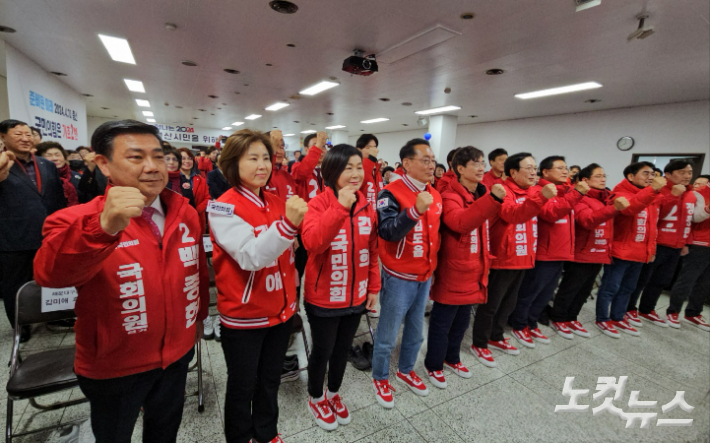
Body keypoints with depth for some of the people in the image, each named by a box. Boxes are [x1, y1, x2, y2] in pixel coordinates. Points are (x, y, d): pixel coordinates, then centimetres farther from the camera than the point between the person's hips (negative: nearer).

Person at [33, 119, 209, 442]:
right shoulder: (78, 222, -19)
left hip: (177, 354, 3)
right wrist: (104, 227, -56)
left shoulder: (185, 214, -6)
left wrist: (199, 316, 13)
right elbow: (50, 274, -39)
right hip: (113, 367, -3)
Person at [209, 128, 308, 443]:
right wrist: (287, 225, -43)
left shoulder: (277, 203, 2)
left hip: (280, 311, 6)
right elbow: (251, 257, -29)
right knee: (242, 386, 16)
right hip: (243, 316, -5)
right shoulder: (223, 208, -16)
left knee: (270, 382, 23)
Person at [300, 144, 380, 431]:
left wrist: (373, 287, 8)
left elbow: (372, 250, 6)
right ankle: (316, 398, 43)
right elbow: (312, 243, -32)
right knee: (322, 351, 15)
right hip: (324, 297, -5)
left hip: (356, 296, 5)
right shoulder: (318, 204, -15)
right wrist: (340, 207, -38)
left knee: (343, 349, 22)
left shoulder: (367, 206, 0)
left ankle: (333, 394, 49)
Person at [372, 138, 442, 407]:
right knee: (387, 335, 10)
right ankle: (380, 378, 34)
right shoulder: (391, 193, -17)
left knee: (416, 331, 22)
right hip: (399, 278, -7)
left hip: (425, 276, 7)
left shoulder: (434, 195, 6)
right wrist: (415, 210, -39)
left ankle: (406, 370, 45)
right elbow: (387, 231, -29)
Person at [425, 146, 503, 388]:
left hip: (473, 271, 8)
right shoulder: (450, 197, -17)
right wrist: (492, 199, -45)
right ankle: (434, 365, 29)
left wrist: (485, 262, 13)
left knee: (462, 320, 23)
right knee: (442, 321, 8)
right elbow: (461, 222, -37)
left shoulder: (483, 194, 7)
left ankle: (452, 358, 44)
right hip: (452, 271, -8)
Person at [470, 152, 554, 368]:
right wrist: (541, 197, -41)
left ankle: (495, 337, 38)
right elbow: (513, 214, -33)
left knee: (509, 302, 20)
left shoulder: (533, 192, 11)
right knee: (491, 303, 2)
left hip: (523, 258, 9)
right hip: (502, 258, -9)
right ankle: (479, 344, 18)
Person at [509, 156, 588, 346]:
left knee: (546, 293, 17)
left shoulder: (566, 191, 14)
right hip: (543, 253, -9)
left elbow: (571, 216, 23)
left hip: (560, 253, 9)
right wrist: (576, 194, -28)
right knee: (529, 292, 3)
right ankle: (519, 326, 19)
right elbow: (551, 213, -28)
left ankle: (531, 324, 31)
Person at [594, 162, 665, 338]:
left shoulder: (651, 197, 14)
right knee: (611, 287, 0)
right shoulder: (621, 193, -11)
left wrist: (651, 249, 16)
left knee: (627, 288, 17)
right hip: (619, 252, -8)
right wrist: (653, 189, -38)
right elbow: (629, 208, -34)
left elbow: (651, 225, 19)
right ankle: (602, 320, 13)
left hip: (639, 253, 8)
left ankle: (617, 318, 29)